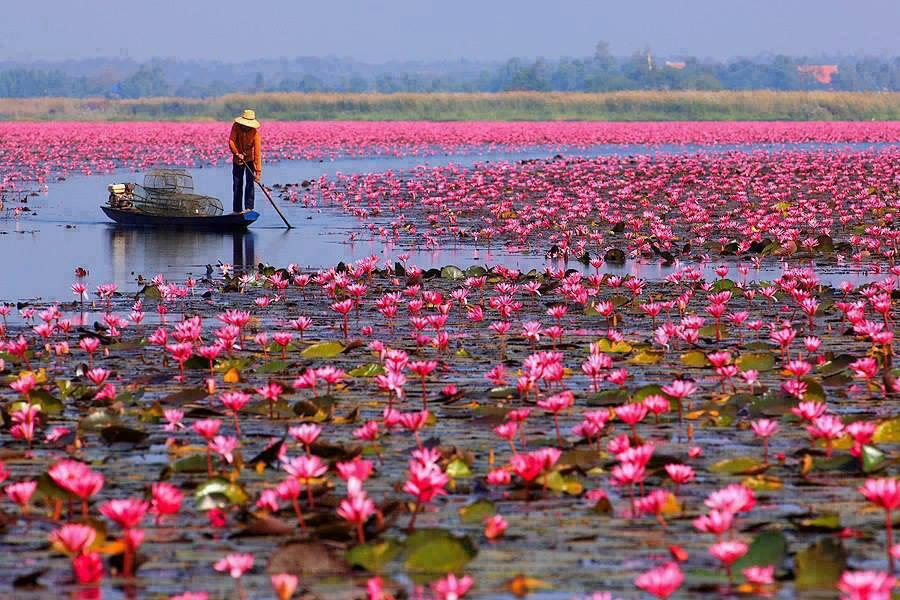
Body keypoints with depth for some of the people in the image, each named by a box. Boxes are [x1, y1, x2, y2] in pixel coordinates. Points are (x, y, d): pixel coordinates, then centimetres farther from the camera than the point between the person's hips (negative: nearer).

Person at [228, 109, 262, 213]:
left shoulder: (255, 133, -27)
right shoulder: (236, 126, -19)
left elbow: (257, 153, -29)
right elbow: (231, 141, -20)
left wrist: (258, 171, -32)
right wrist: (237, 153, -36)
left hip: (250, 159, -3)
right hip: (238, 159, 3)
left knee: (249, 183, -15)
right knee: (237, 184, 5)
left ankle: (249, 208, -15)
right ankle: (237, 210, 12)